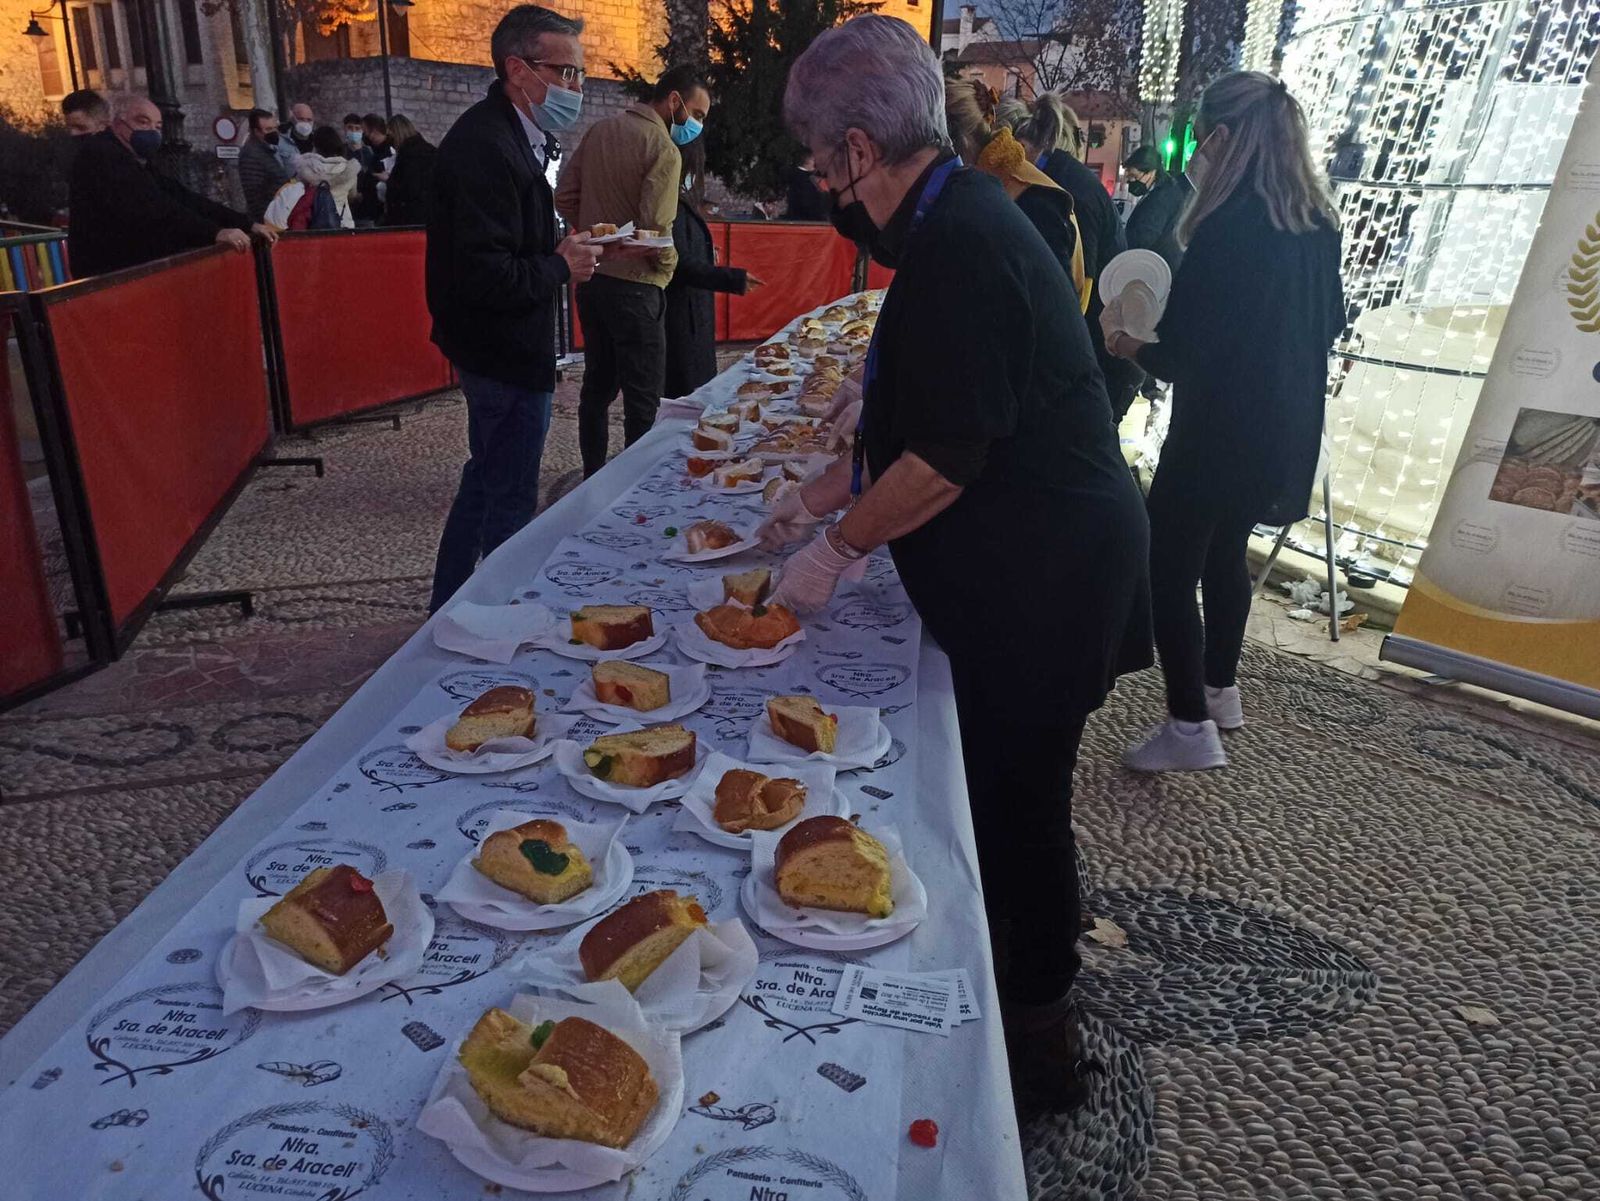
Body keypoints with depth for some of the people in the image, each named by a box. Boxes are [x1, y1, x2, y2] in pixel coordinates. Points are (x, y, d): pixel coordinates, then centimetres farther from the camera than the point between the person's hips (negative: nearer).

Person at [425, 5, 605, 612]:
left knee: (486, 484, 21)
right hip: (507, 356, -11)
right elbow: (483, 277, -28)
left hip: (496, 351, 11)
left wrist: (559, 251, 3)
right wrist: (562, 267, -16)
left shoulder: (506, 135, 11)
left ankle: (448, 610, 36)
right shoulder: (487, 148, -22)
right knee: (509, 501, 2)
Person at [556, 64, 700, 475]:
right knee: (642, 399, 0)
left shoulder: (599, 130, 9)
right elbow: (654, 226, -20)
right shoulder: (663, 148, -14)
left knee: (597, 386, 16)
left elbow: (564, 198, 10)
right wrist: (668, 265, -3)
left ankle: (593, 478, 26)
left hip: (592, 278, 8)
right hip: (634, 284, -8)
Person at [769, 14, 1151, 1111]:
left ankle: (1042, 1038, 28)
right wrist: (821, 498, 20)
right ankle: (1017, 975, 42)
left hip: (1042, 586, -10)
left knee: (1018, 804, 5)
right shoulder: (963, 220, 11)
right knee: (1000, 789, 21)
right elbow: (914, 420, 17)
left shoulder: (962, 249, -22)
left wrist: (837, 544, -11)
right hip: (1027, 575, 10)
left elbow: (943, 459, -24)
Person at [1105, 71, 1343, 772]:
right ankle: (1220, 691, 36)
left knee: (1169, 567, 0)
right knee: (1226, 552, 22)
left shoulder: (1229, 228, -21)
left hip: (1220, 431, -9)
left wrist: (1129, 345, -3)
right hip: (1284, 428, 9)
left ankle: (1190, 727, 3)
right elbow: (1330, 321, 16)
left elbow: (1181, 353, -21)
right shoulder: (1318, 222, 5)